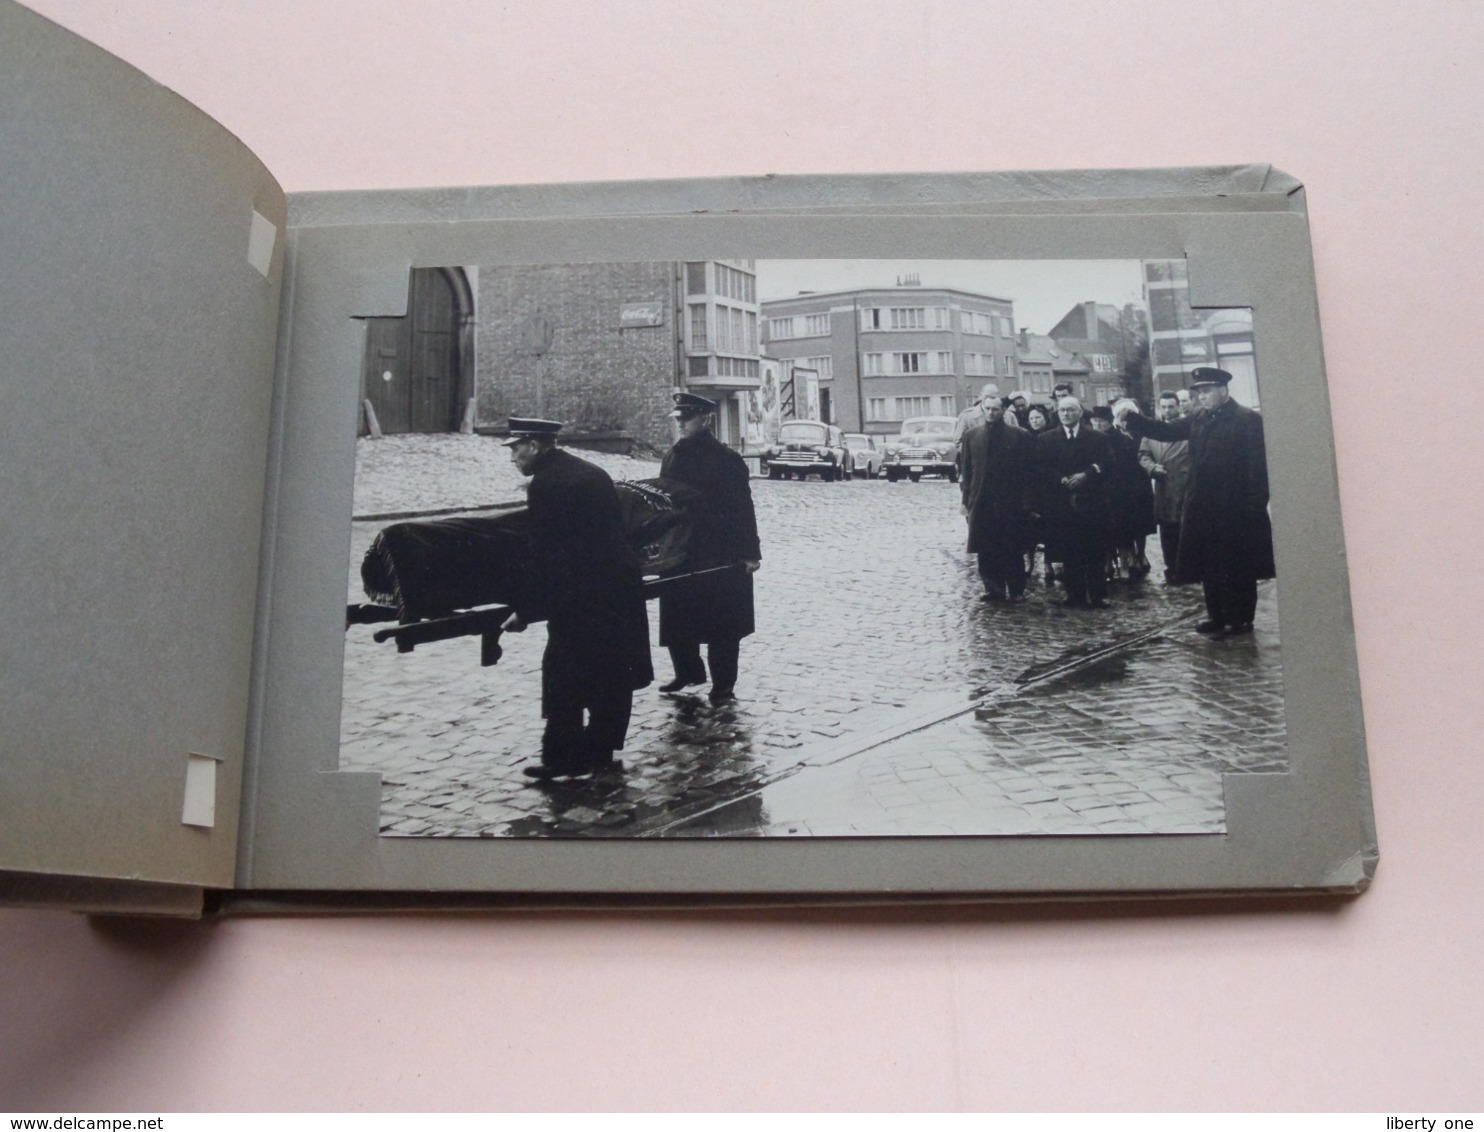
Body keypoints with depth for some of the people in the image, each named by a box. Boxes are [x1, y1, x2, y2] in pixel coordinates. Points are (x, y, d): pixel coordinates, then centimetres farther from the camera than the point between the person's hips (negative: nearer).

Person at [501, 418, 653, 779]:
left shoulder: (545, 484, -11)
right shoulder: (592, 472, 14)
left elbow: (544, 555, -13)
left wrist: (525, 611, -6)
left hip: (580, 597, -9)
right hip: (621, 584, 9)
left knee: (564, 679, 1)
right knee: (612, 675, 12)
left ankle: (564, 757, 5)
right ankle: (599, 752, 22)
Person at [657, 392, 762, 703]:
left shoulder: (726, 459, -9)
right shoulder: (672, 457, 8)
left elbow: (742, 508, -10)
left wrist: (749, 552, -13)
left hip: (720, 555, -6)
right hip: (679, 554, 6)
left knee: (721, 622, 3)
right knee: (676, 618, 13)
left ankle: (723, 684, 12)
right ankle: (688, 671, 32)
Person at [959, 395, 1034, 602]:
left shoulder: (1019, 436, 1)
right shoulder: (971, 436, 8)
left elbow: (1027, 470, -1)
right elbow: (966, 470, 7)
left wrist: (1025, 501, -7)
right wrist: (966, 499, 1)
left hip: (1011, 502, -2)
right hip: (982, 502, 2)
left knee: (1013, 549, 3)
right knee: (987, 550, 2)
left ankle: (1016, 591, 10)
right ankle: (994, 589, 9)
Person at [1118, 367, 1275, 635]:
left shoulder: (1249, 419, -10)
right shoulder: (1198, 419, 10)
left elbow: (1258, 465, -14)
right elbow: (1166, 431, 10)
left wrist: (1254, 505, -19)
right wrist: (1131, 417, -2)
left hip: (1236, 509, -7)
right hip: (1204, 506, 7)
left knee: (1238, 567, 3)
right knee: (1209, 564, 13)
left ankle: (1240, 619, 13)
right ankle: (1217, 615, 25)